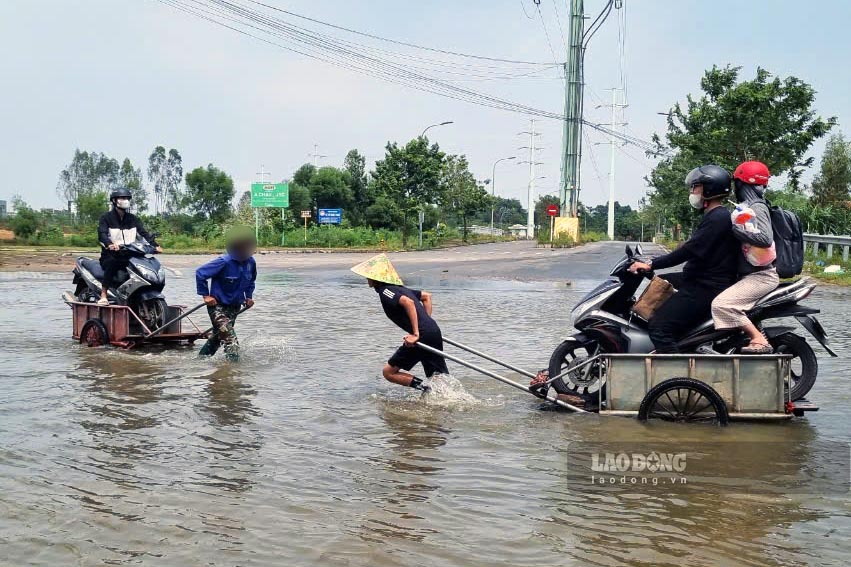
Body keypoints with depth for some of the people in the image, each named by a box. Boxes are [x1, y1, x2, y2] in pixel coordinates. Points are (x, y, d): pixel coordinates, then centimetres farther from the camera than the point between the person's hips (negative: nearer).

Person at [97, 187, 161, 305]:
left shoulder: (132, 218, 16)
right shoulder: (106, 217, 1)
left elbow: (143, 233, 5)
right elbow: (102, 233, -16)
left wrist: (154, 245, -13)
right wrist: (110, 244, -38)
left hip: (129, 255, 4)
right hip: (111, 254, -4)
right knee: (112, 262, -37)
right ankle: (103, 296, -35)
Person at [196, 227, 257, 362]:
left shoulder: (250, 262, -5)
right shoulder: (224, 262, -24)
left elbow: (251, 280, 18)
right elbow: (200, 273, -19)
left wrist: (249, 296, 8)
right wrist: (205, 295, -18)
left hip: (235, 306, 7)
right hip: (218, 306, -7)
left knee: (218, 335, 21)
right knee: (230, 339, -17)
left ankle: (201, 357, 40)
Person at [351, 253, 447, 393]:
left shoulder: (385, 291, -6)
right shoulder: (399, 288, 22)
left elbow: (408, 302, -24)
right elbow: (427, 296, 30)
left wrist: (416, 334, -23)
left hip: (422, 336, -9)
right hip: (434, 333, 9)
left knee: (388, 372, 2)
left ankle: (425, 388, -9)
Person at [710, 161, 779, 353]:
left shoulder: (756, 208, -14)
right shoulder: (748, 207, 15)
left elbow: (765, 239, -29)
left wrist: (735, 228, -26)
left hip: (760, 276, -11)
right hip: (751, 273, 11)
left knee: (722, 304, -27)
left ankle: (760, 341, -22)